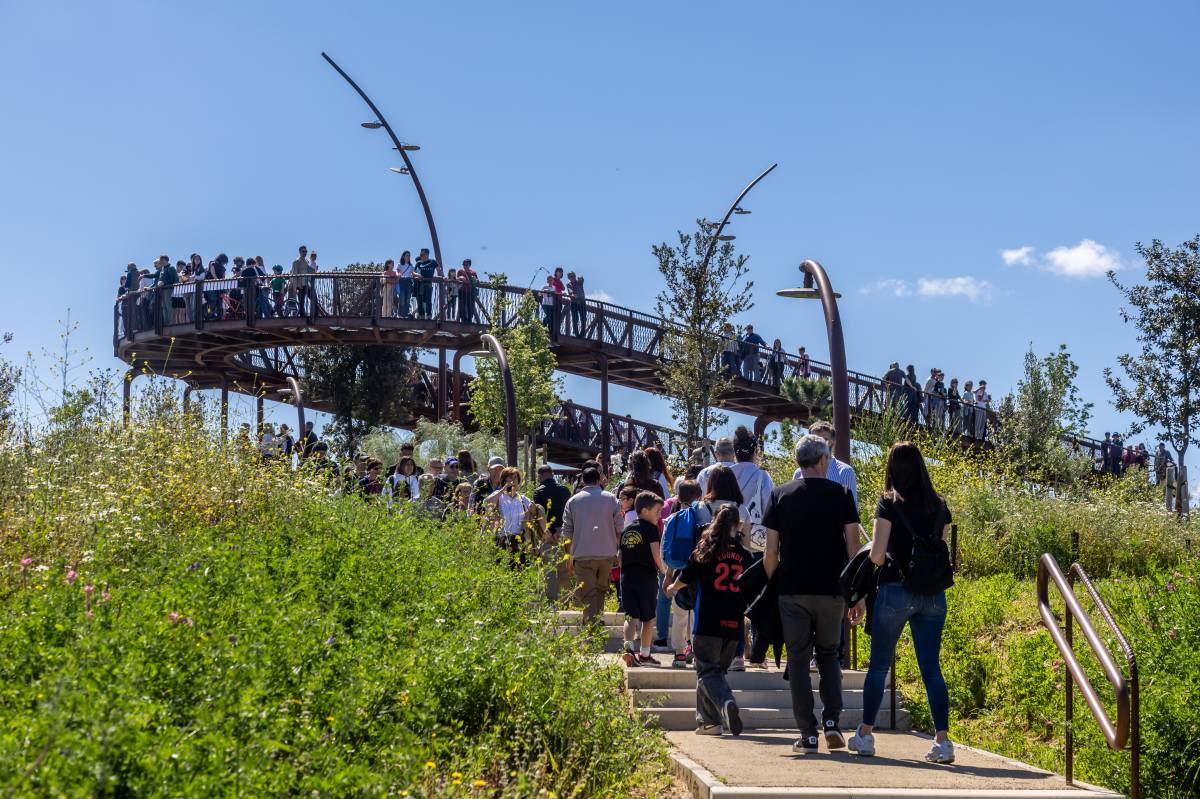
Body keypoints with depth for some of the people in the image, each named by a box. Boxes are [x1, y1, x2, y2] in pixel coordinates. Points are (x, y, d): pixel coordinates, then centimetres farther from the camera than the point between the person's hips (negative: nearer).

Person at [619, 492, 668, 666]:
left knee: (631, 616, 1)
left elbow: (620, 556, 15)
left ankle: (628, 647, -21)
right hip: (647, 577, -4)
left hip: (626, 577, 4)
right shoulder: (650, 528, -5)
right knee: (648, 618, 10)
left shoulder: (626, 529, 14)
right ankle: (644, 654, 16)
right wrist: (664, 570, 5)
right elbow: (657, 555, -10)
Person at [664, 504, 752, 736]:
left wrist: (672, 588, 28)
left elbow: (685, 578, 6)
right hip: (733, 624, 3)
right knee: (719, 670, 16)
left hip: (707, 623, -3)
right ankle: (707, 720, 17)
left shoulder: (705, 552, -2)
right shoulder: (744, 555, 5)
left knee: (707, 671, -3)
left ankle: (726, 702, -30)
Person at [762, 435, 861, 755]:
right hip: (832, 589, 0)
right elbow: (853, 546, -3)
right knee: (829, 654, 17)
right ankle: (832, 722, 2)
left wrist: (770, 587, 10)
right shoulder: (841, 494, 0)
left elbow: (770, 552, -1)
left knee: (798, 659, 5)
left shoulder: (780, 495, 2)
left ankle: (808, 735, 2)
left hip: (792, 590, 0)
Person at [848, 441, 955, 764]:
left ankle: (865, 735, 17)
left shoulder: (889, 504, -7)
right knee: (931, 668, 4)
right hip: (933, 594, 3)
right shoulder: (939, 506, 7)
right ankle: (942, 741, -4)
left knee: (878, 665, 9)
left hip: (896, 590, -3)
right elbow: (941, 552, 12)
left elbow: (877, 555, -11)